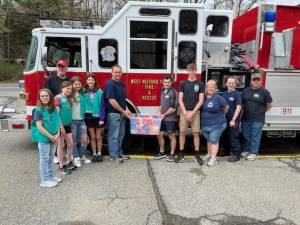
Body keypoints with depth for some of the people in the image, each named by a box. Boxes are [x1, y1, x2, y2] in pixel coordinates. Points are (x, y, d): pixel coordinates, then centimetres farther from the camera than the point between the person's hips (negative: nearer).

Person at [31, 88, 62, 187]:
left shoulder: (53, 109, 5)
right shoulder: (38, 110, -12)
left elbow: (57, 122, 7)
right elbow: (39, 127, -16)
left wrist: (57, 135, -6)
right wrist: (50, 136, -16)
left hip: (54, 138, 6)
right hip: (43, 138, -6)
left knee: (51, 158, 16)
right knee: (44, 159, 3)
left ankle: (51, 176, 30)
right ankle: (44, 180, 13)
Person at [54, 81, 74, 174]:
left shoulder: (68, 98, 13)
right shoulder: (58, 98, -10)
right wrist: (61, 126, -18)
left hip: (68, 125, 7)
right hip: (61, 125, -7)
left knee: (70, 144, 11)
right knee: (61, 146, 3)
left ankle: (69, 163, 27)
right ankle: (61, 166, 14)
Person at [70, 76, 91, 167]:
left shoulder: (82, 94, 9)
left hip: (81, 120, 4)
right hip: (72, 120, -4)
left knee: (85, 140, 3)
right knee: (74, 140, 6)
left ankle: (82, 156, 25)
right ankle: (76, 158, 21)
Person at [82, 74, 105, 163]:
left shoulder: (100, 92, -6)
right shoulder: (84, 92, 0)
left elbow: (102, 106, -7)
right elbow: (82, 105, 1)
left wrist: (102, 118, -11)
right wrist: (83, 117, -5)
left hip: (98, 117, -2)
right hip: (89, 117, 2)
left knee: (98, 137, 8)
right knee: (92, 137, 11)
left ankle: (99, 153, 23)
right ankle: (94, 154, 22)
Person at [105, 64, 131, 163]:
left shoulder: (122, 84, 11)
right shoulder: (110, 84, -15)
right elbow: (112, 101, -20)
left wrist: (126, 110, 6)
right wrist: (123, 111, -15)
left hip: (122, 114, 9)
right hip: (113, 114, -8)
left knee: (120, 135, 17)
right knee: (113, 136, 1)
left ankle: (119, 152, 30)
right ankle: (113, 156, 10)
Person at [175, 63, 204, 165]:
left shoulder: (200, 84, 4)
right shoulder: (183, 84, 6)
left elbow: (201, 101, -1)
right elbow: (180, 100, 2)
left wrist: (192, 113, -10)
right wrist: (185, 113, -9)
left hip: (195, 112, -1)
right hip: (184, 112, 1)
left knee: (196, 133, 1)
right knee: (182, 132, 2)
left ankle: (197, 155, 11)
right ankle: (181, 154, 12)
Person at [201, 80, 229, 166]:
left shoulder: (218, 98, -10)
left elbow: (226, 107, 1)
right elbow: (201, 109, 19)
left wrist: (221, 115, 12)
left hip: (216, 124, -5)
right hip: (204, 124, 5)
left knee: (214, 140, -5)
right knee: (209, 140, 17)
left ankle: (213, 159, -1)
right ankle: (209, 154, 32)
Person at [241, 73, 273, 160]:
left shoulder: (264, 92, -5)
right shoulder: (246, 90, 7)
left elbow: (269, 105, 2)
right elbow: (242, 103, 14)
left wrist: (261, 112, 7)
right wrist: (243, 113, 7)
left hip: (257, 120, -4)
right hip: (245, 119, 4)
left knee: (255, 137, 3)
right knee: (246, 136, 14)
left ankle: (253, 153, 14)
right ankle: (246, 150, 30)